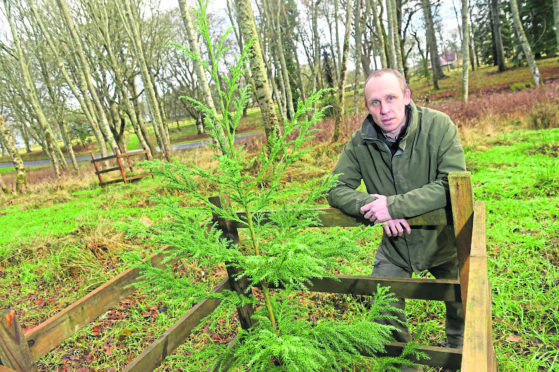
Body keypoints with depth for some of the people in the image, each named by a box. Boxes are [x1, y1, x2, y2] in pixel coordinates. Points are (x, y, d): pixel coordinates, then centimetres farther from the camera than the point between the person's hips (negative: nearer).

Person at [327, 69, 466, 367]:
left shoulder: (438, 125, -21)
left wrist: (394, 205, -33)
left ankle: (458, 350, 53)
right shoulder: (360, 142, -13)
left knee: (463, 308, 18)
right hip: (395, 245, 2)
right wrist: (371, 205, -29)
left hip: (443, 239, -1)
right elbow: (336, 189, -9)